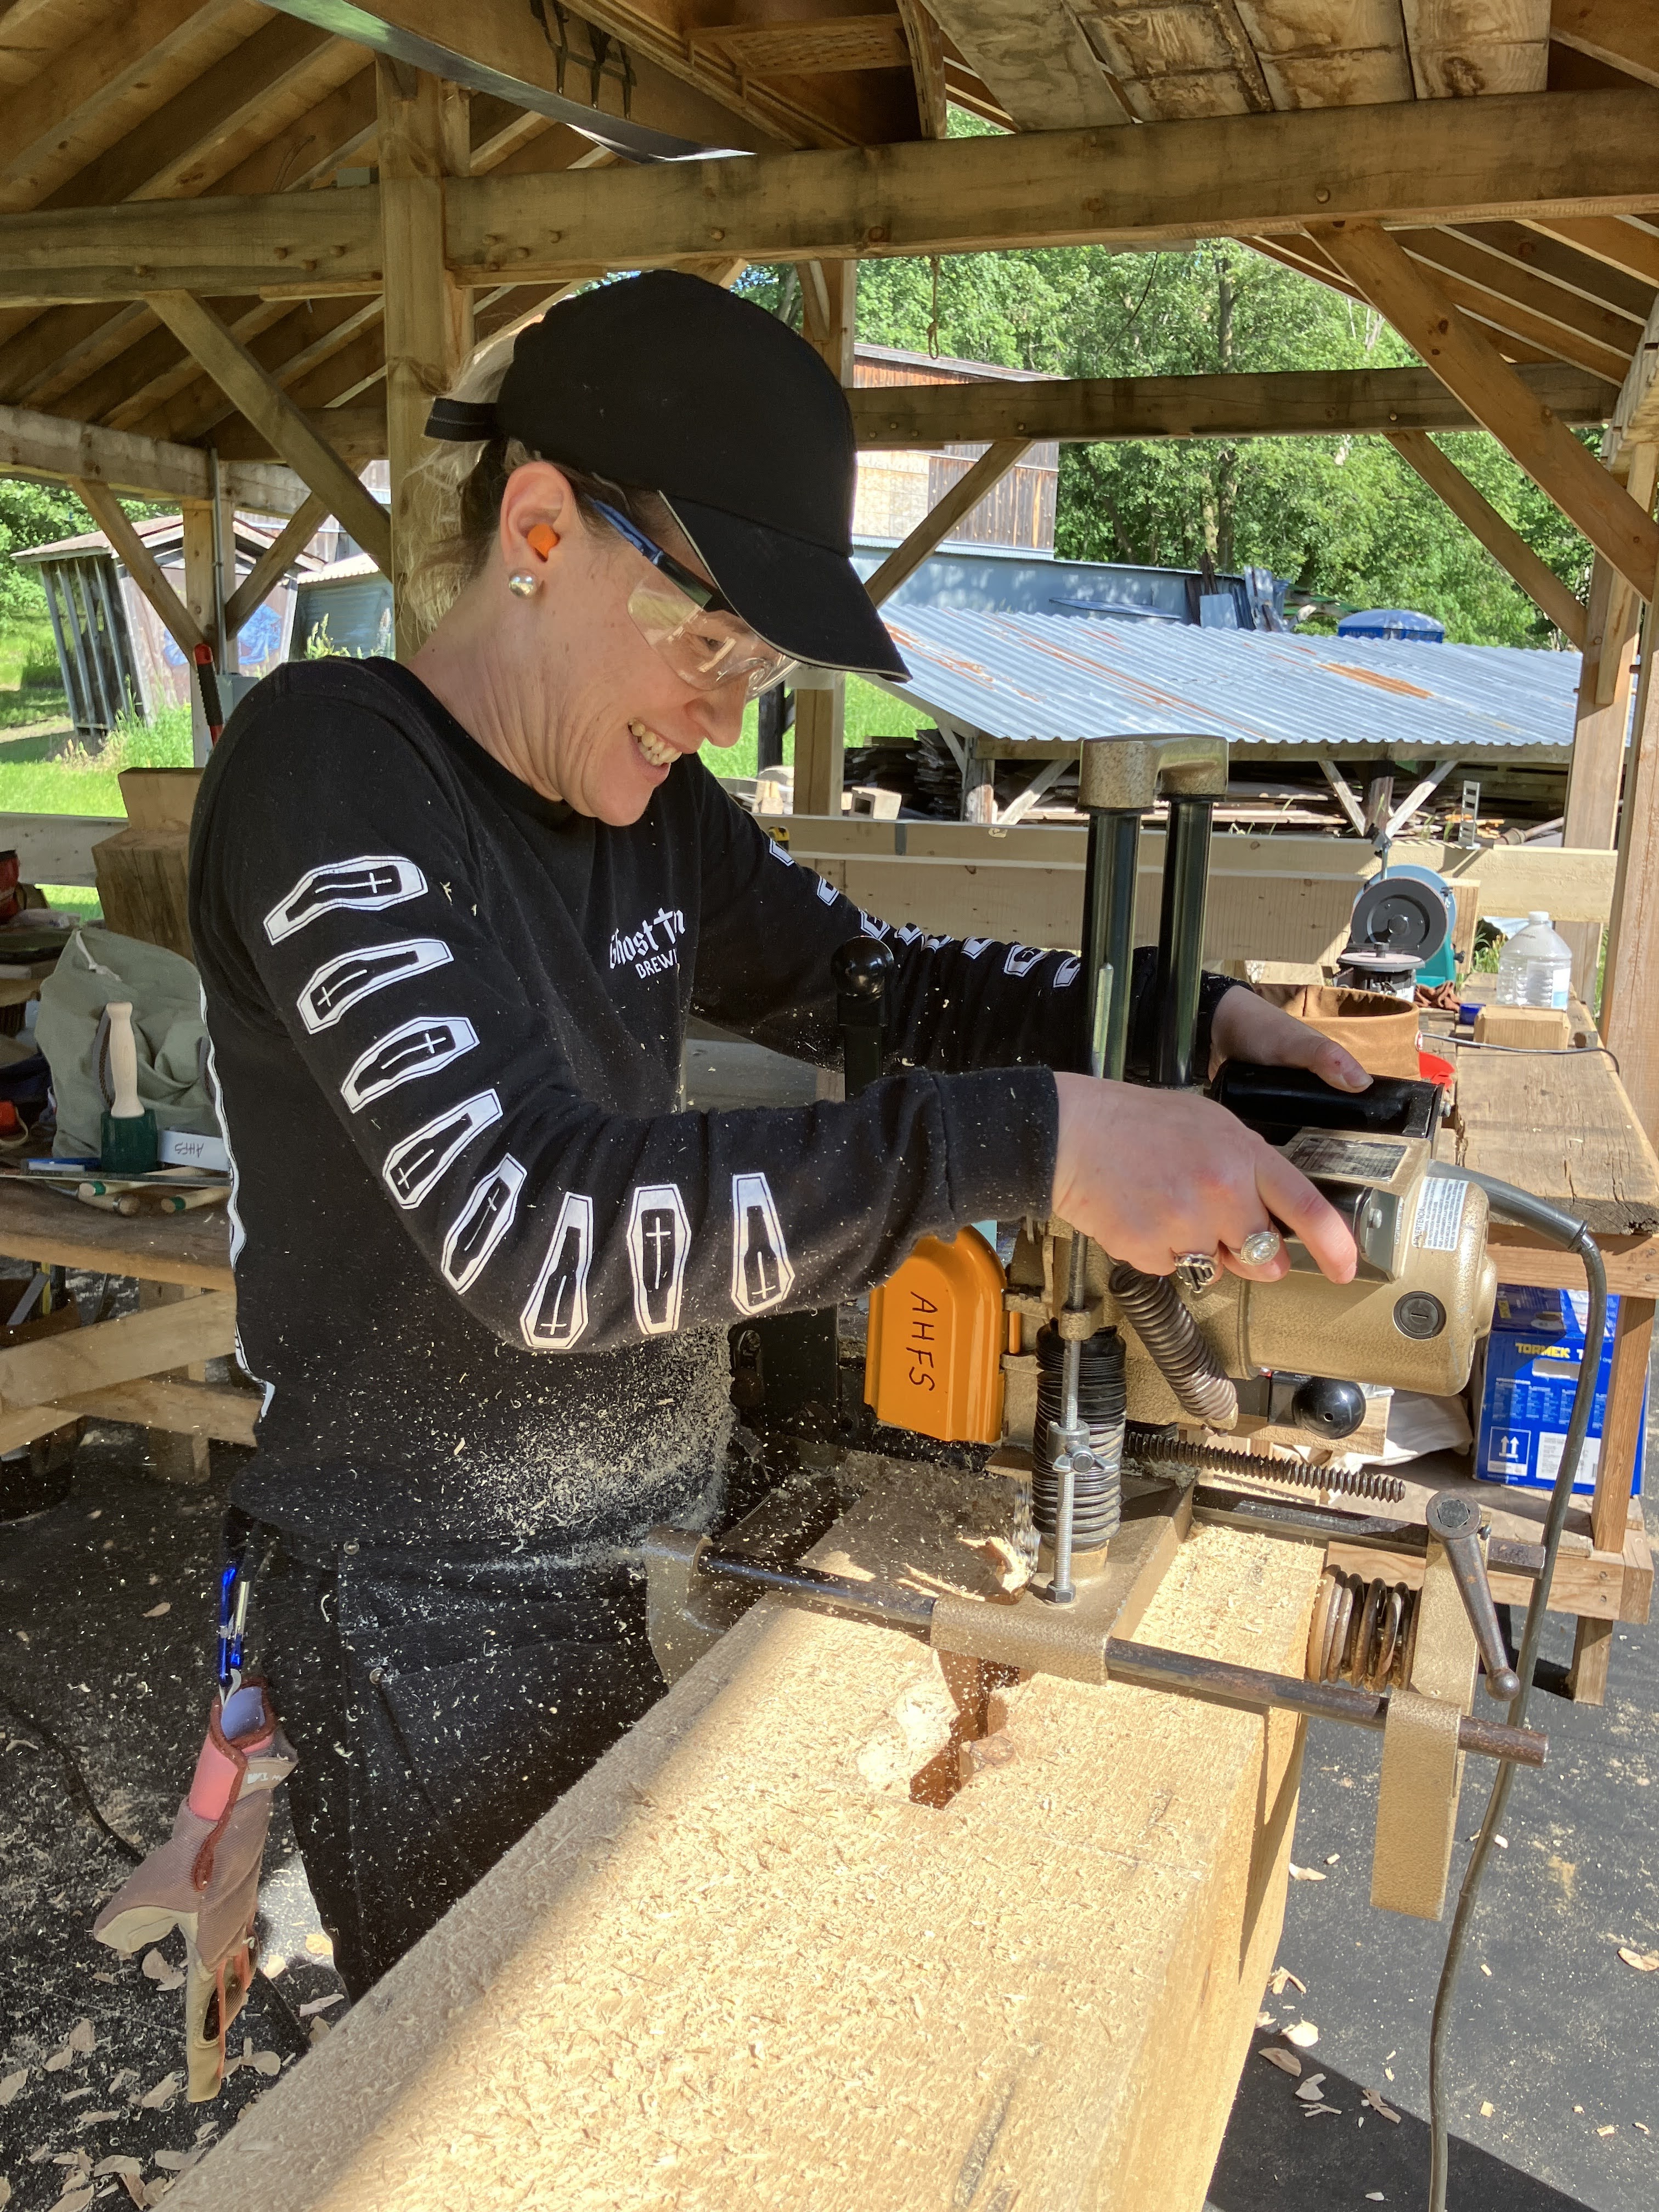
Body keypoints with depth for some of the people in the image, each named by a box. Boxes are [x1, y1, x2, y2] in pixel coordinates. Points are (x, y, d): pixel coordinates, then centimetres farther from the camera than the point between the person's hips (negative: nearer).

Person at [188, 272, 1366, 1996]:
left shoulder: (650, 805, 2)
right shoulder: (328, 768, -21)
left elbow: (872, 981, 10)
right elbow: (531, 1224, -33)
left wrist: (1177, 1016, -7)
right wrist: (1032, 1143, -37)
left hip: (648, 1557, 7)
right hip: (431, 1621, -6)